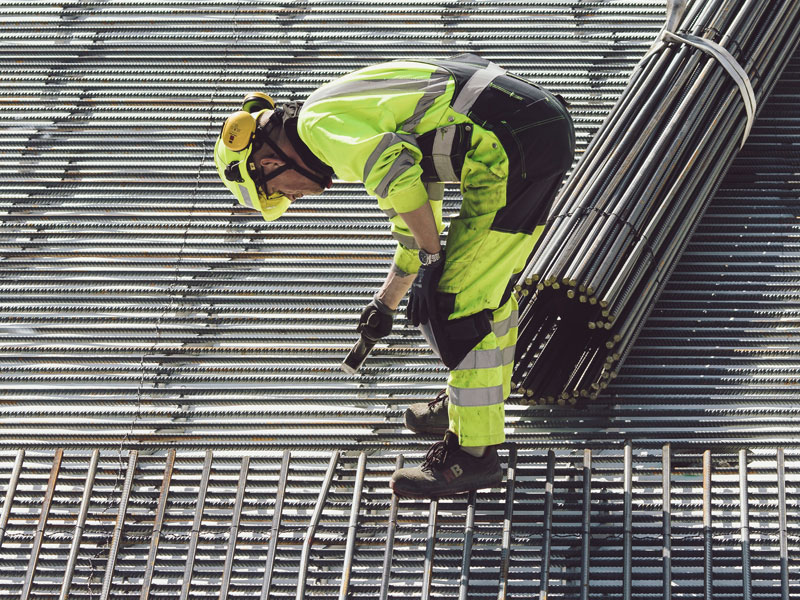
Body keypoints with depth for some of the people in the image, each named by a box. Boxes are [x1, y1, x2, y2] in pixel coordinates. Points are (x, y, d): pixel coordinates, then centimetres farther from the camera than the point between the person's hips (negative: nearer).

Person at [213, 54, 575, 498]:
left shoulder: (320, 125, -5)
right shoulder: (355, 118, 26)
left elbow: (397, 175, -22)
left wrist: (432, 258, -11)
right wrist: (387, 302, 46)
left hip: (512, 150, -10)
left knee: (461, 299, -3)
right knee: (487, 284, 25)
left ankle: (474, 452, 3)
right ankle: (478, 405, 42)